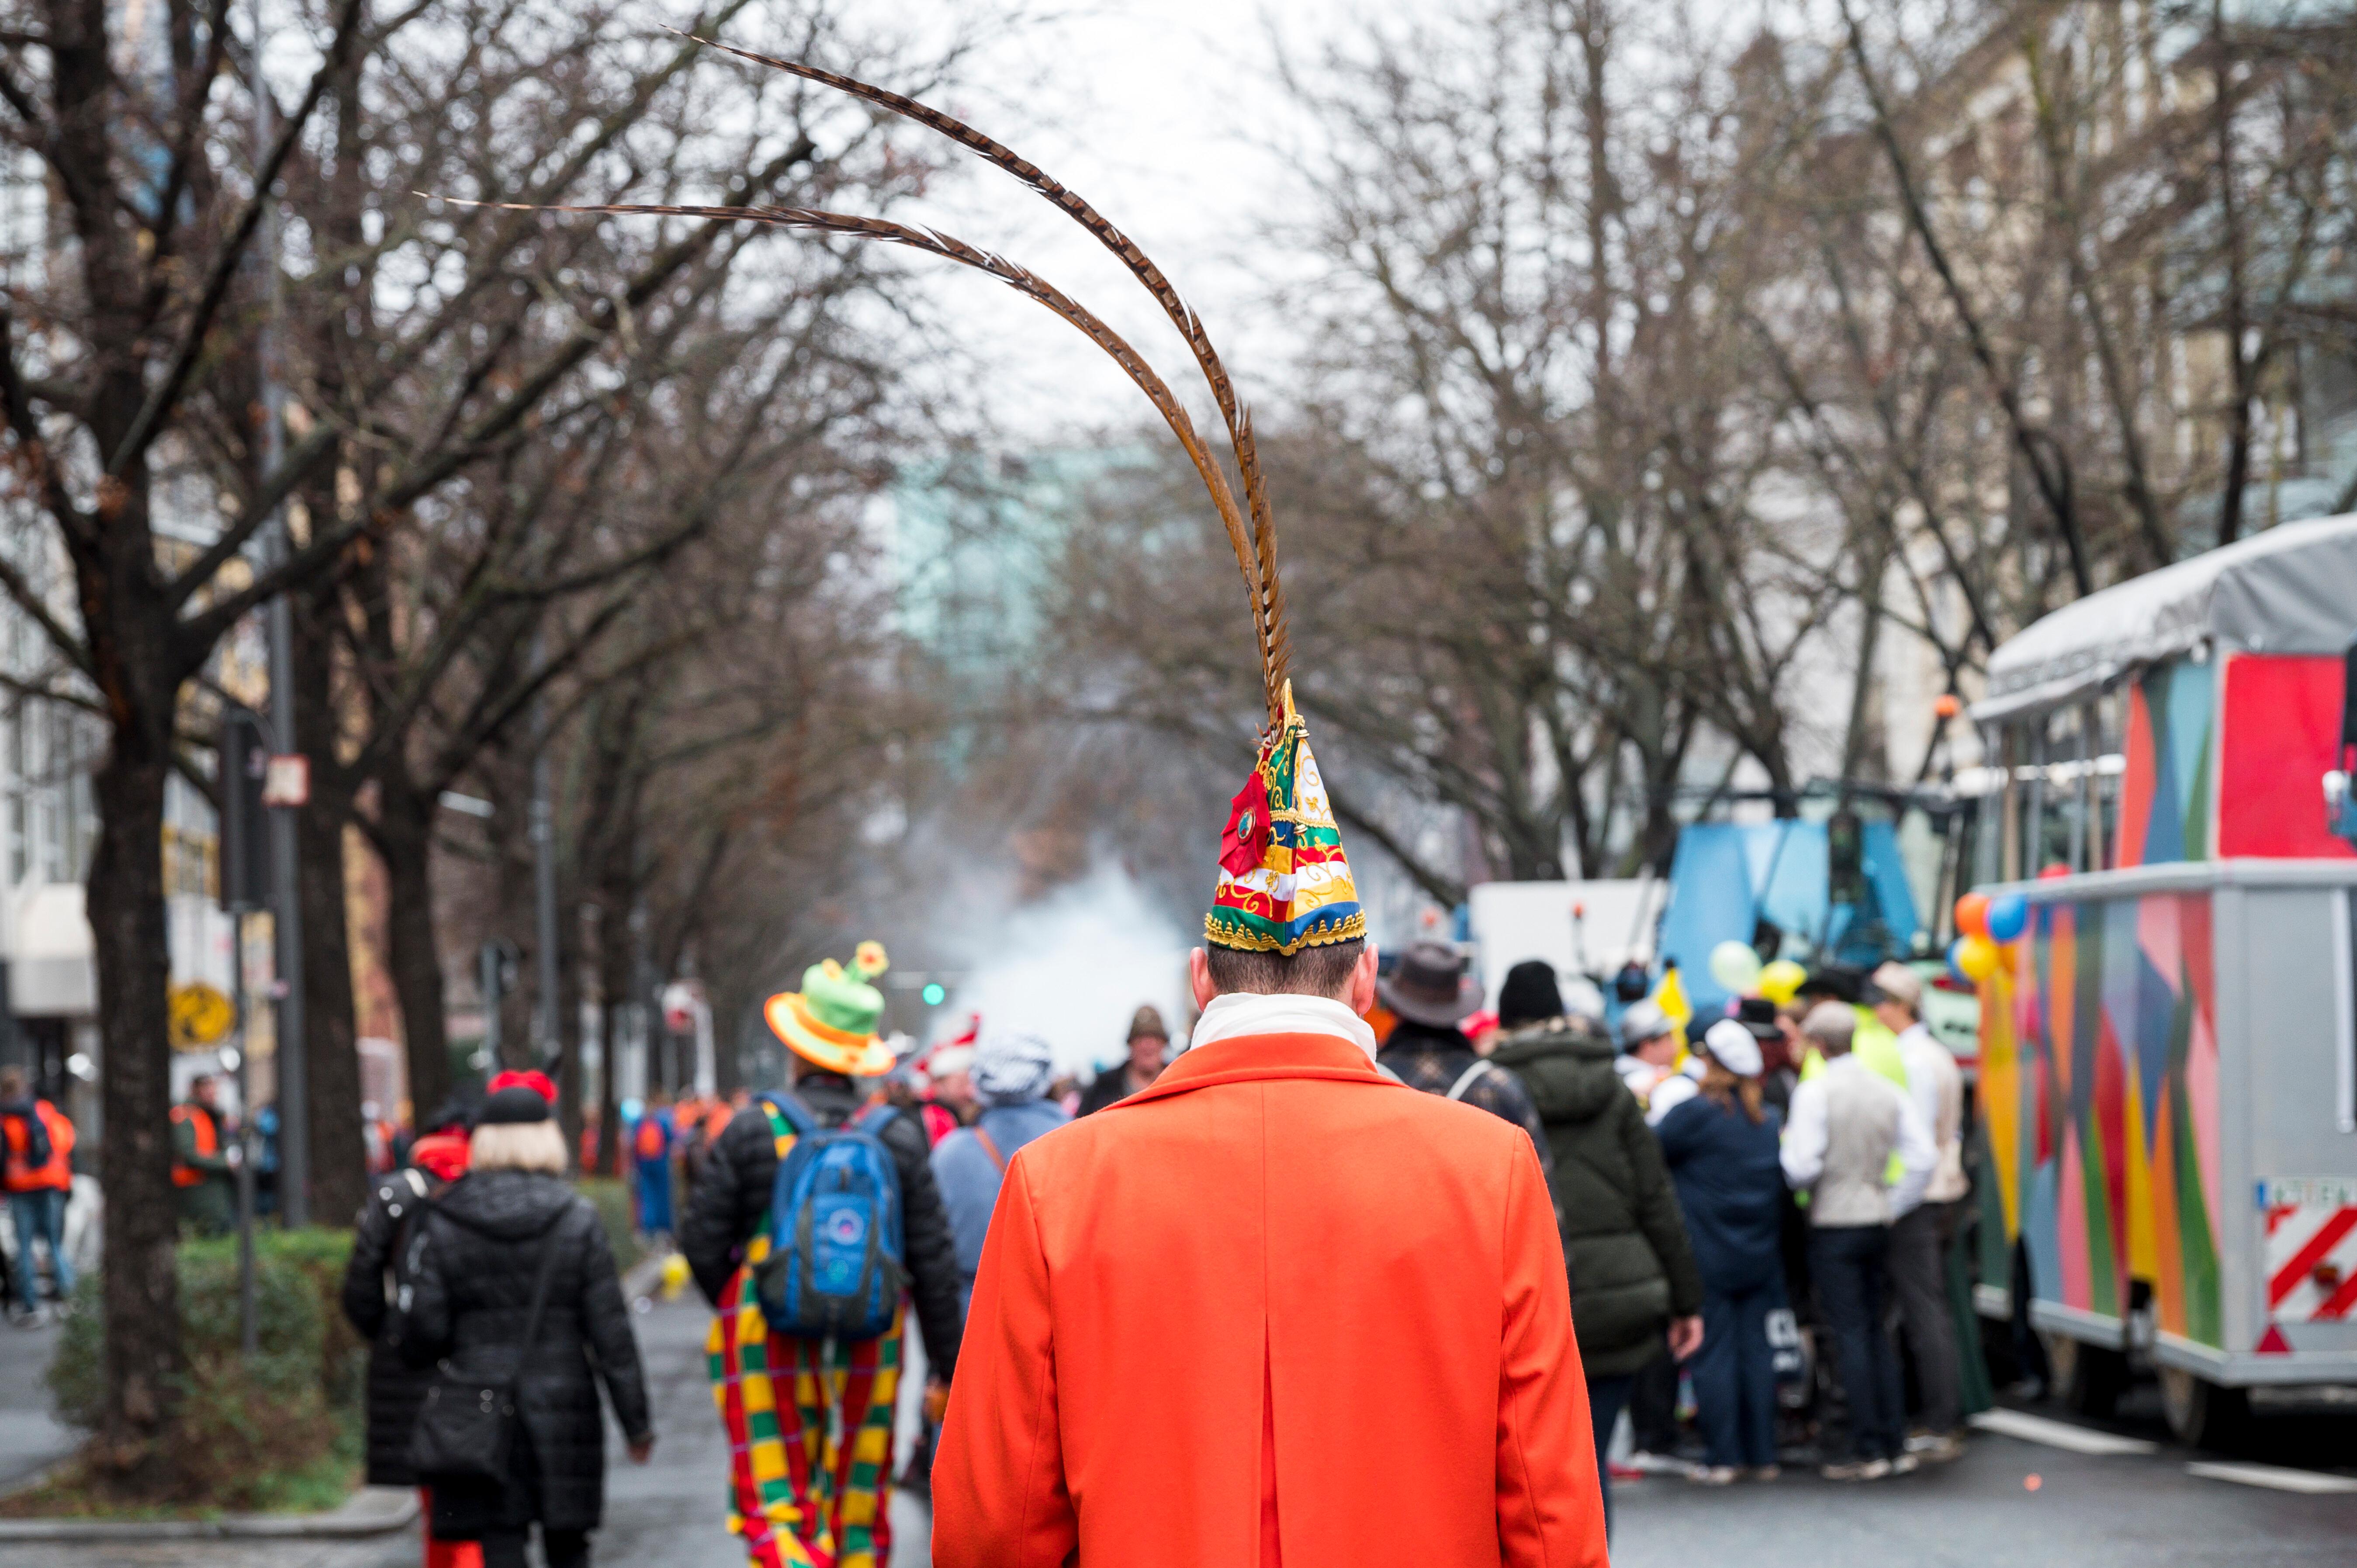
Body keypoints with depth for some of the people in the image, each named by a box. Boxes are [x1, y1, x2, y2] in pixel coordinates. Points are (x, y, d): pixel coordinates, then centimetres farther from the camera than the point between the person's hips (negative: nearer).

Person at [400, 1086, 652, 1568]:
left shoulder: (442, 1224, -2)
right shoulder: (578, 1220, -3)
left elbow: (423, 1330, -5)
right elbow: (610, 1332, -3)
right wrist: (636, 1421, 3)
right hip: (564, 1411, 0)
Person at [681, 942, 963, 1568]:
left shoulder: (754, 1130, -8)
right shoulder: (900, 1136, -2)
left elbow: (702, 1242, -4)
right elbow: (934, 1262, 0)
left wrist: (734, 1307, 17)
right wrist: (948, 1367, 8)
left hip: (768, 1348, -2)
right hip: (869, 1350, 3)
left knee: (775, 1503, -1)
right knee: (860, 1511, 15)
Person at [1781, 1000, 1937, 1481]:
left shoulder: (1815, 1091, -11)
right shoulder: (1889, 1091, 6)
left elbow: (1803, 1166, -16)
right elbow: (1924, 1157, 0)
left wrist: (1787, 1157, 6)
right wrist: (1893, 1203, 9)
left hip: (1833, 1226, -5)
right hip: (1877, 1223, 5)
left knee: (1850, 1335, -4)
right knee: (1876, 1332, 14)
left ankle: (1867, 1450, -5)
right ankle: (1892, 1444, 13)